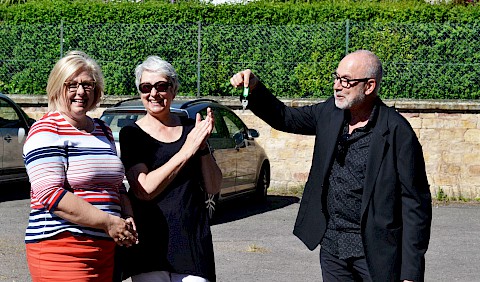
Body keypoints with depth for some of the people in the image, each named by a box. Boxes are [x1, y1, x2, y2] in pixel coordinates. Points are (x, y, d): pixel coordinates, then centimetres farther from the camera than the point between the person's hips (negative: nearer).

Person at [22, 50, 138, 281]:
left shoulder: (103, 131, 18)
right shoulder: (47, 131, -6)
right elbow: (50, 194, -18)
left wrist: (128, 219, 6)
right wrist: (108, 222, -18)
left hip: (106, 249, 8)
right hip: (60, 248, -7)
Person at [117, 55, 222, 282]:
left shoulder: (191, 128, 10)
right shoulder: (131, 134, 1)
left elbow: (213, 188, 9)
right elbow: (145, 190, -13)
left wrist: (203, 147, -7)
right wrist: (187, 150, -14)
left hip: (192, 238, 2)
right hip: (150, 243, -2)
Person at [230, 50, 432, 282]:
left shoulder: (397, 132, -16)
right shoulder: (330, 113, 2)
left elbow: (415, 204, -15)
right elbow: (284, 118, 15)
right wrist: (254, 88, -5)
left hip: (375, 251, -5)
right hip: (332, 245, 6)